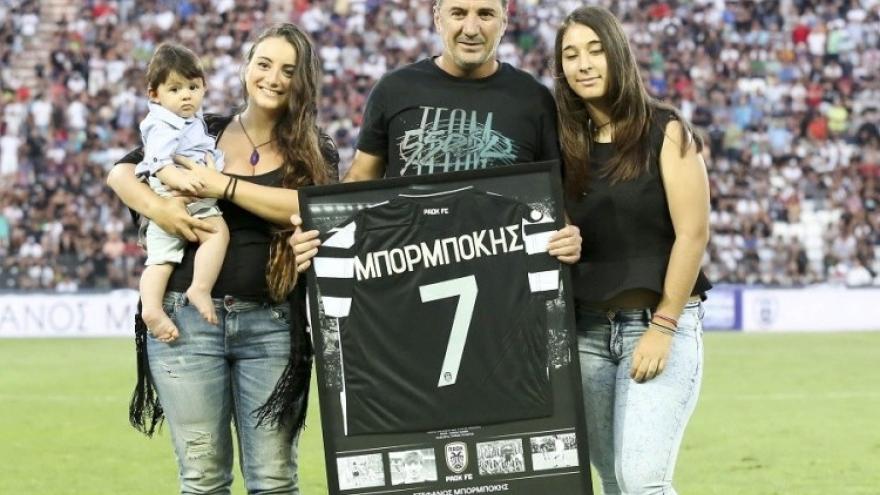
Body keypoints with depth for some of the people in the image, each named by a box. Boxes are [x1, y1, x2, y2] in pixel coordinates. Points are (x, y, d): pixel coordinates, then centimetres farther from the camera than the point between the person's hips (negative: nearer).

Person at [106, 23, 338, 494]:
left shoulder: (315, 154, 6)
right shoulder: (202, 133, 10)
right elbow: (121, 171, 8)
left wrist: (223, 186, -14)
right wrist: (156, 206, -12)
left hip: (272, 326, 0)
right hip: (188, 320, 1)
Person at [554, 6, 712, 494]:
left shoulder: (666, 133, -5)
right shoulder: (567, 144, 10)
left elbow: (692, 233, -9)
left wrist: (662, 327, -13)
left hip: (660, 323, -5)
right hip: (588, 328, 5)